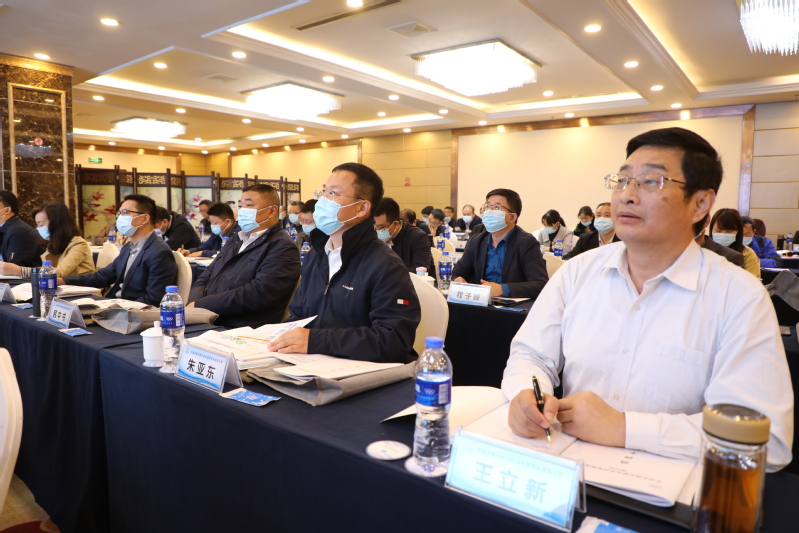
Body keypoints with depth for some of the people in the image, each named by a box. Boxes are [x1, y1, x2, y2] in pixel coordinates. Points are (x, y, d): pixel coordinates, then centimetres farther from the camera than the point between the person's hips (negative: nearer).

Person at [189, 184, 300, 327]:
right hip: (205, 323, 8)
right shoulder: (236, 239, 21)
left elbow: (257, 294, -19)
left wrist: (200, 305, -16)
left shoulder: (282, 247, -7)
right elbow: (204, 279, 18)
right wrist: (192, 304, -5)